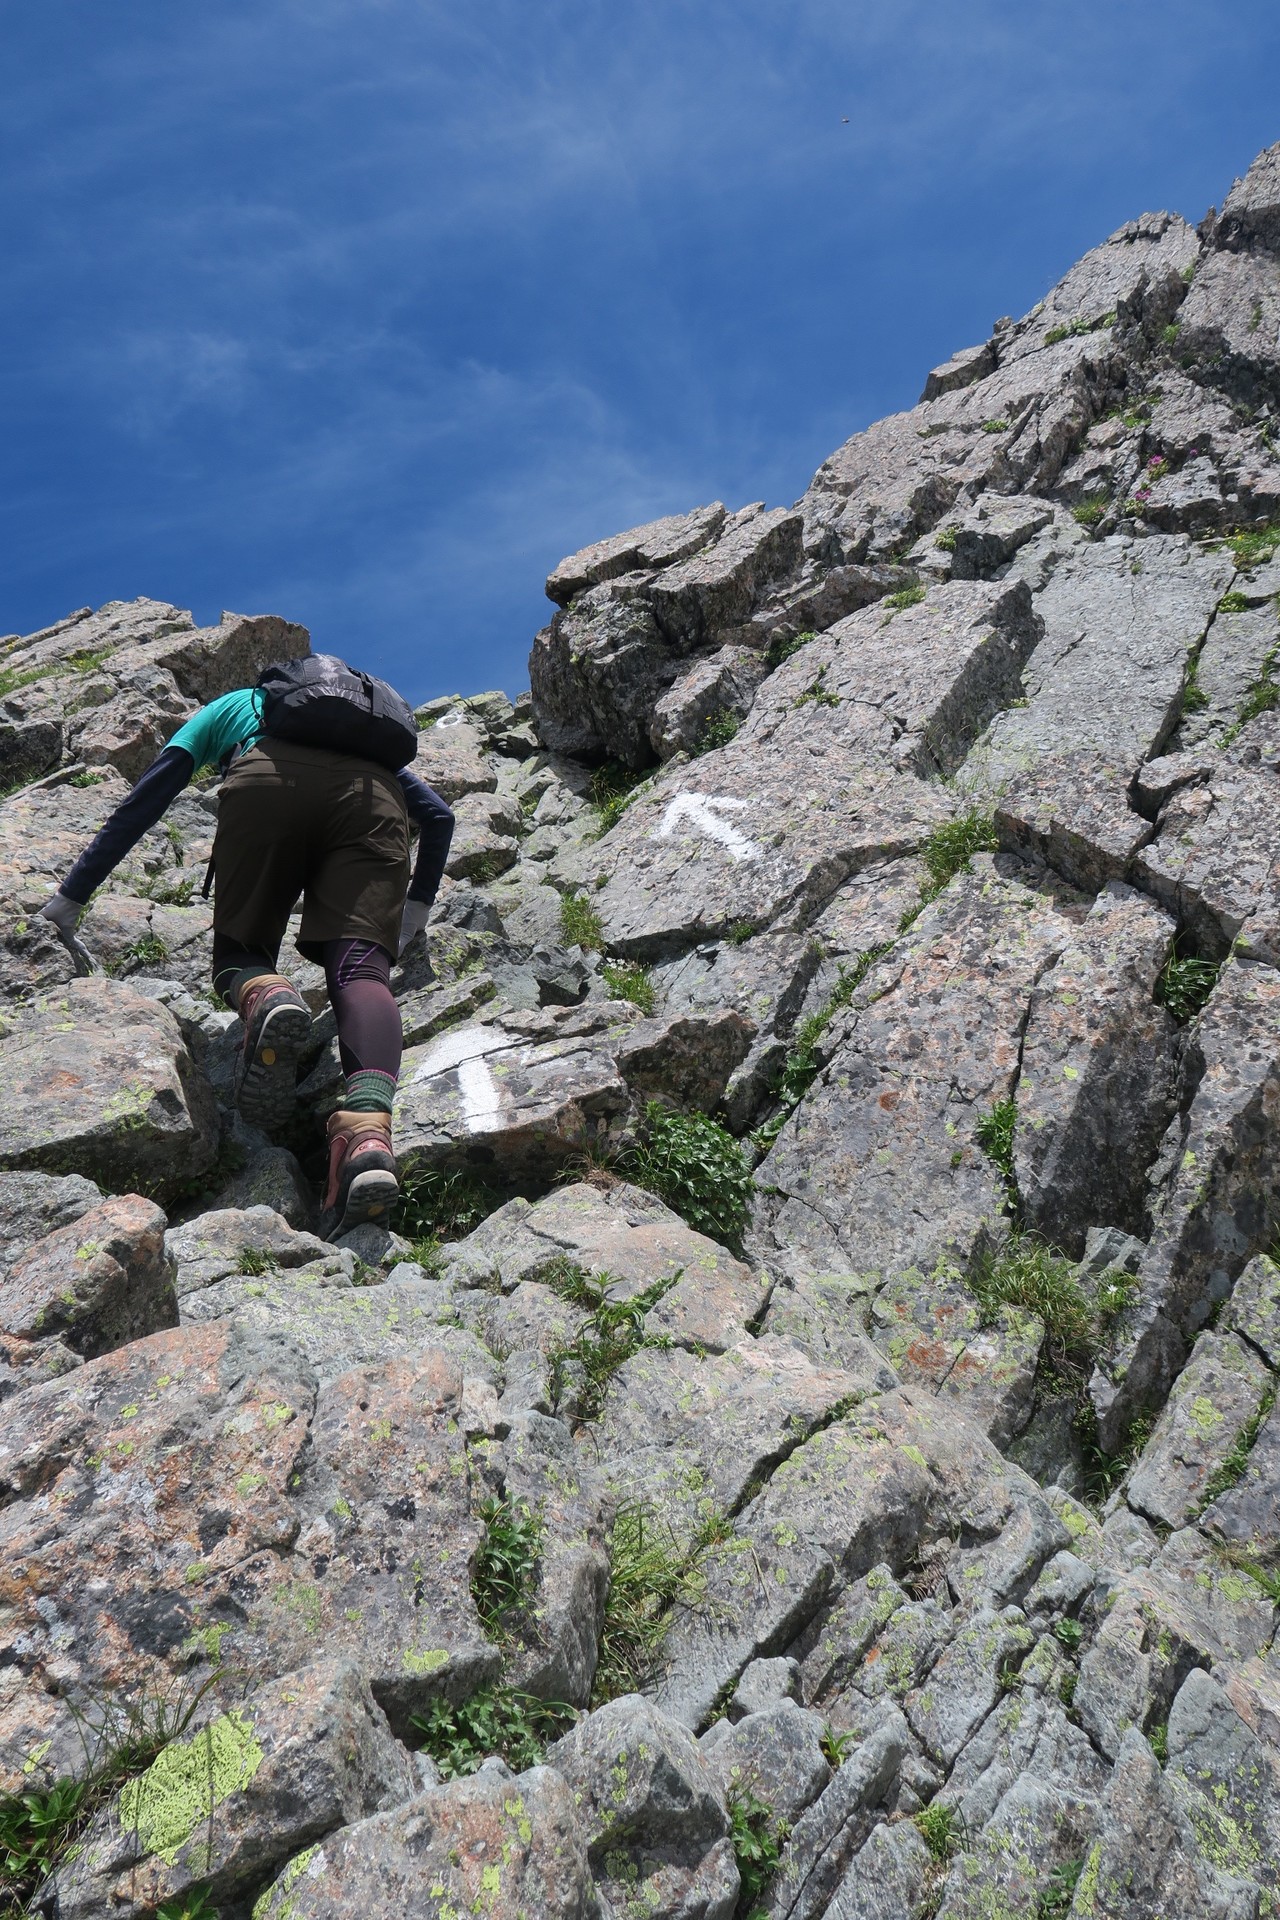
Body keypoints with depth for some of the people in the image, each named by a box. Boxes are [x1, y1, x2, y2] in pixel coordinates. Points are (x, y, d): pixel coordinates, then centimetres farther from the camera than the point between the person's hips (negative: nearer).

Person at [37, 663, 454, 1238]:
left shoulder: (228, 707, 40)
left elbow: (142, 802, 29)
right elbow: (438, 815, 37)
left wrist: (67, 899, 29)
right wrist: (417, 906, 47)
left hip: (268, 781, -1)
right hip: (369, 793, 2)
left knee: (240, 949, 12)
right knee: (360, 968, -12)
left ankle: (264, 998, -28)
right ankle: (368, 1128, -40)